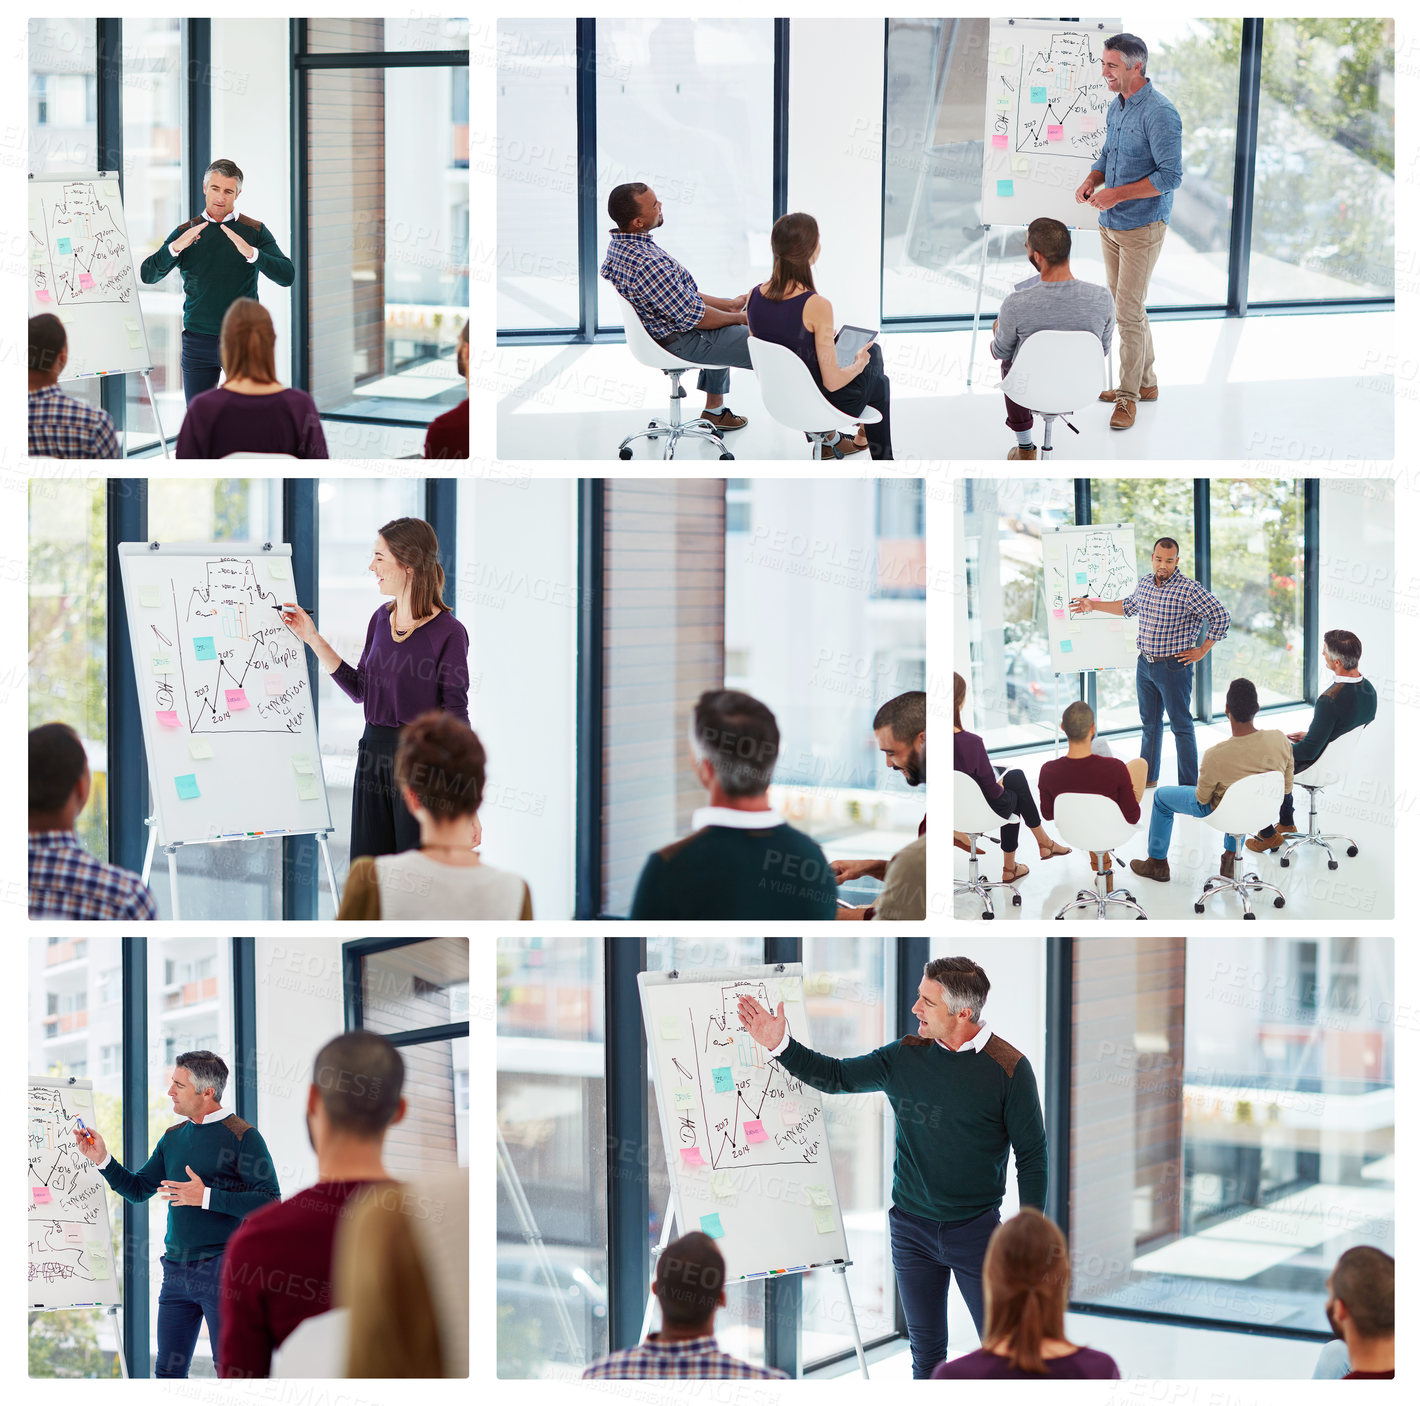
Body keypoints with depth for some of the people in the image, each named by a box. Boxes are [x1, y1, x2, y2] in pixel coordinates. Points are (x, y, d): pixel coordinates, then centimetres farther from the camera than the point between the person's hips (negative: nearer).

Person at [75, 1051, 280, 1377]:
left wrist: (206, 1197, -18)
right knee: (168, 1370, 8)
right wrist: (102, 1160, 5)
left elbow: (270, 1201, -13)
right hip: (176, 1269, 7)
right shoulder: (173, 1137, 14)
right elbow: (138, 1189, 20)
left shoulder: (243, 1136, -7)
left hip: (221, 1268, -7)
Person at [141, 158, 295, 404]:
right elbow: (148, 275, -1)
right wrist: (175, 248, -19)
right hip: (198, 342, 2)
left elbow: (287, 275, -8)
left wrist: (251, 253, -25)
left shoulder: (254, 231, 3)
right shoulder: (186, 232, 8)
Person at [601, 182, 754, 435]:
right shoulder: (647, 264, -35)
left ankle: (714, 411, 39)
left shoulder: (619, 244, -3)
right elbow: (693, 317, -26)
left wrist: (730, 305, 7)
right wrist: (739, 317, -9)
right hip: (682, 342, -10)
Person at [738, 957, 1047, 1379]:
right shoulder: (905, 1056, 0)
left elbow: (1032, 1155, -5)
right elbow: (835, 1076, 9)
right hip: (911, 1229, 3)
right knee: (925, 1349, 11)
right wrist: (780, 1044, -4)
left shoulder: (1009, 1068, -10)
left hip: (975, 1229, -3)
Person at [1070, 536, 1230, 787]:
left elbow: (1221, 617, -18)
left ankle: (1189, 785, 2)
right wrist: (1093, 605, 29)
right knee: (1149, 722, 18)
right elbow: (1129, 606, 26)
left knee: (1181, 725, -3)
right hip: (1145, 664, 7)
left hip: (1174, 666, -7)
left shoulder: (1188, 589, -17)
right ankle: (1148, 777, 31)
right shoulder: (1145, 582, 5)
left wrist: (1202, 651, -13)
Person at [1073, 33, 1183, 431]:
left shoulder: (1160, 113, -19)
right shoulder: (1116, 108, 8)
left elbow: (1171, 175, -22)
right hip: (1110, 224, 9)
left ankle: (1128, 395, 2)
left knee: (1129, 312, -7)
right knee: (1125, 306, 16)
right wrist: (1091, 181, -1)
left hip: (1142, 226, -9)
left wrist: (1117, 194, -23)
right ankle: (1145, 382, 28)